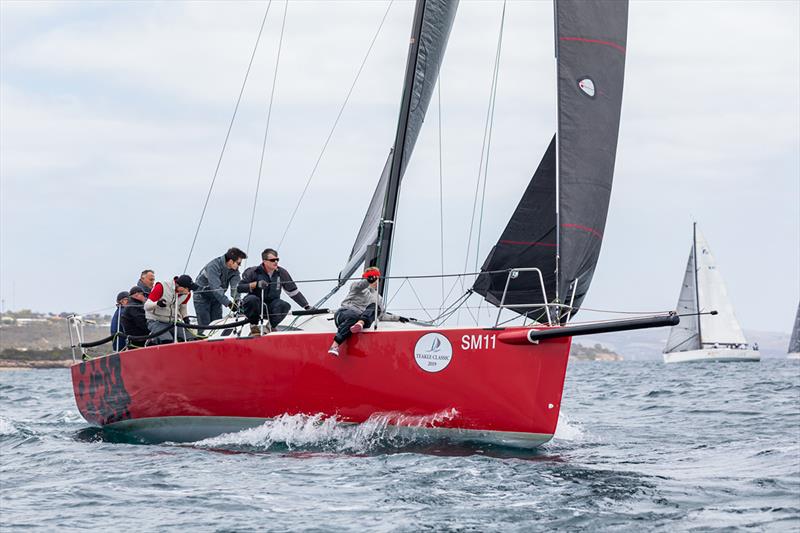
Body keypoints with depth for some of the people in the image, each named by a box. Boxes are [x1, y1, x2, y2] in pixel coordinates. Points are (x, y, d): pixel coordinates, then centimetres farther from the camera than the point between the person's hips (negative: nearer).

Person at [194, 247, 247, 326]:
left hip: (216, 297, 6)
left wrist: (236, 299, -41)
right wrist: (228, 303, -48)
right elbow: (216, 287, -40)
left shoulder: (234, 270, -9)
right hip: (202, 296, -6)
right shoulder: (214, 266, -31)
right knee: (204, 325, -11)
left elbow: (235, 285, -21)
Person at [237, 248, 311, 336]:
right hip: (255, 306, -2)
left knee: (285, 306, -29)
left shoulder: (282, 273, -2)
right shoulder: (253, 272, -10)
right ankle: (254, 326, -9)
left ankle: (271, 326, -1)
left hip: (271, 306, 2)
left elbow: (293, 291, 3)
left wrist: (307, 307, 0)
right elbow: (239, 288, -14)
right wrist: (256, 284, -27)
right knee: (252, 299, -37)